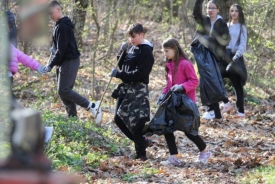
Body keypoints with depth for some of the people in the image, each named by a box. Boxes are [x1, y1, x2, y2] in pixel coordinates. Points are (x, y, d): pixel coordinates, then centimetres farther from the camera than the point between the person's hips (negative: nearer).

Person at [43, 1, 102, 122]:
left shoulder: (62, 27, -17)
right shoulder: (60, 25, 15)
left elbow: (61, 50, -21)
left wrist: (51, 65, -19)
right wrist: (52, 62, 13)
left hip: (69, 62, -10)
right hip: (64, 62, 10)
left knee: (63, 90, -13)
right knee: (65, 90, 8)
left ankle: (91, 106, -10)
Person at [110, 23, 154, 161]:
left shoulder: (146, 51, -13)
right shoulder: (131, 47, 10)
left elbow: (139, 73, -20)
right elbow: (122, 65, 14)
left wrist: (119, 74, -20)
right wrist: (122, 51, -2)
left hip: (138, 90, -9)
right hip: (126, 88, 9)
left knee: (136, 122, -8)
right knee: (119, 118, 11)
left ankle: (141, 153, 0)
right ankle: (142, 142, 25)